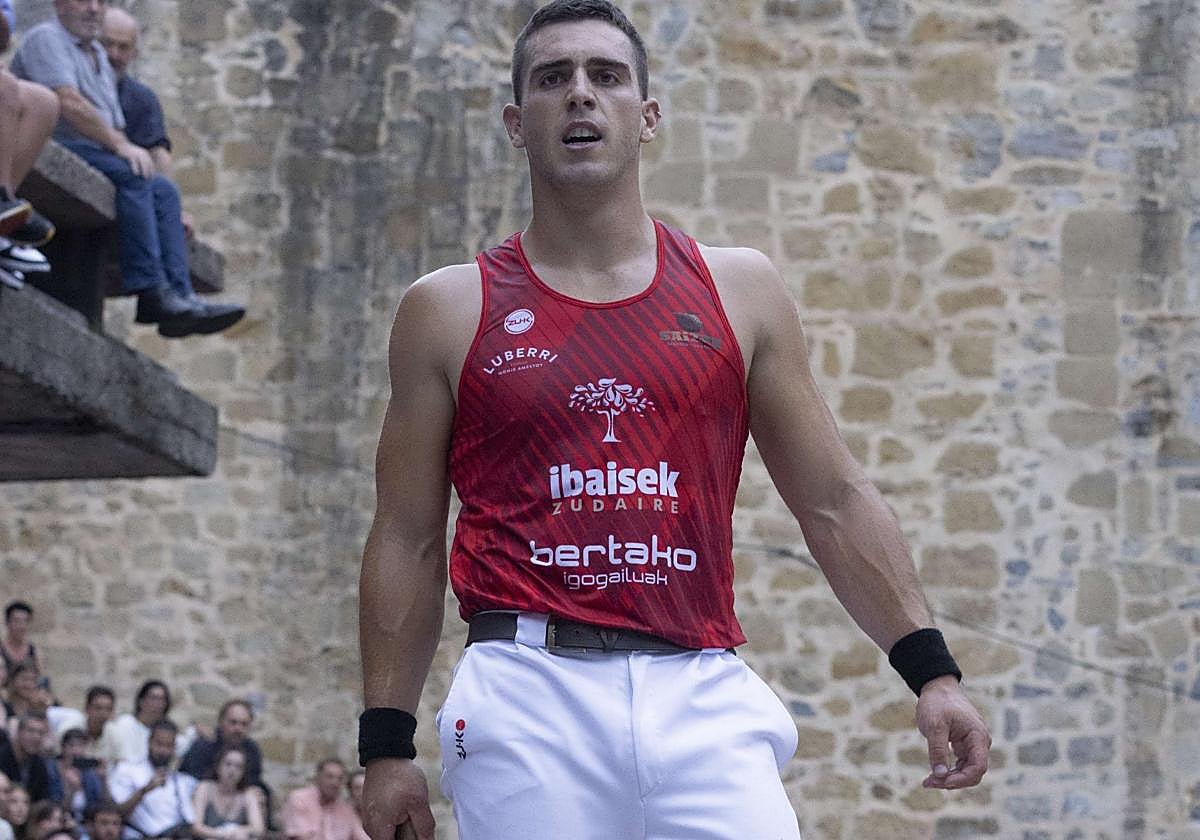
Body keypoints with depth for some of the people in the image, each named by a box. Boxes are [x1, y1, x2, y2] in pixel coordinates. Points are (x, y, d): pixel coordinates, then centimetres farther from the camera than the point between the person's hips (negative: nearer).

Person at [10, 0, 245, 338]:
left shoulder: (98, 56, 27)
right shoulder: (46, 39, -2)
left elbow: (113, 126, 25)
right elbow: (68, 102, -17)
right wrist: (119, 145, -17)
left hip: (94, 157, 9)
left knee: (163, 191, -10)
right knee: (129, 174, -29)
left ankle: (179, 296, -22)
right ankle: (151, 292, -34)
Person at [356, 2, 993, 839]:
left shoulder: (740, 291, 12)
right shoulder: (450, 310, 9)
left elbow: (835, 501, 12)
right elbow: (407, 539, 9)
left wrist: (930, 669, 3)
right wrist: (387, 742, 3)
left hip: (701, 697, 1)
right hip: (529, 695, -1)